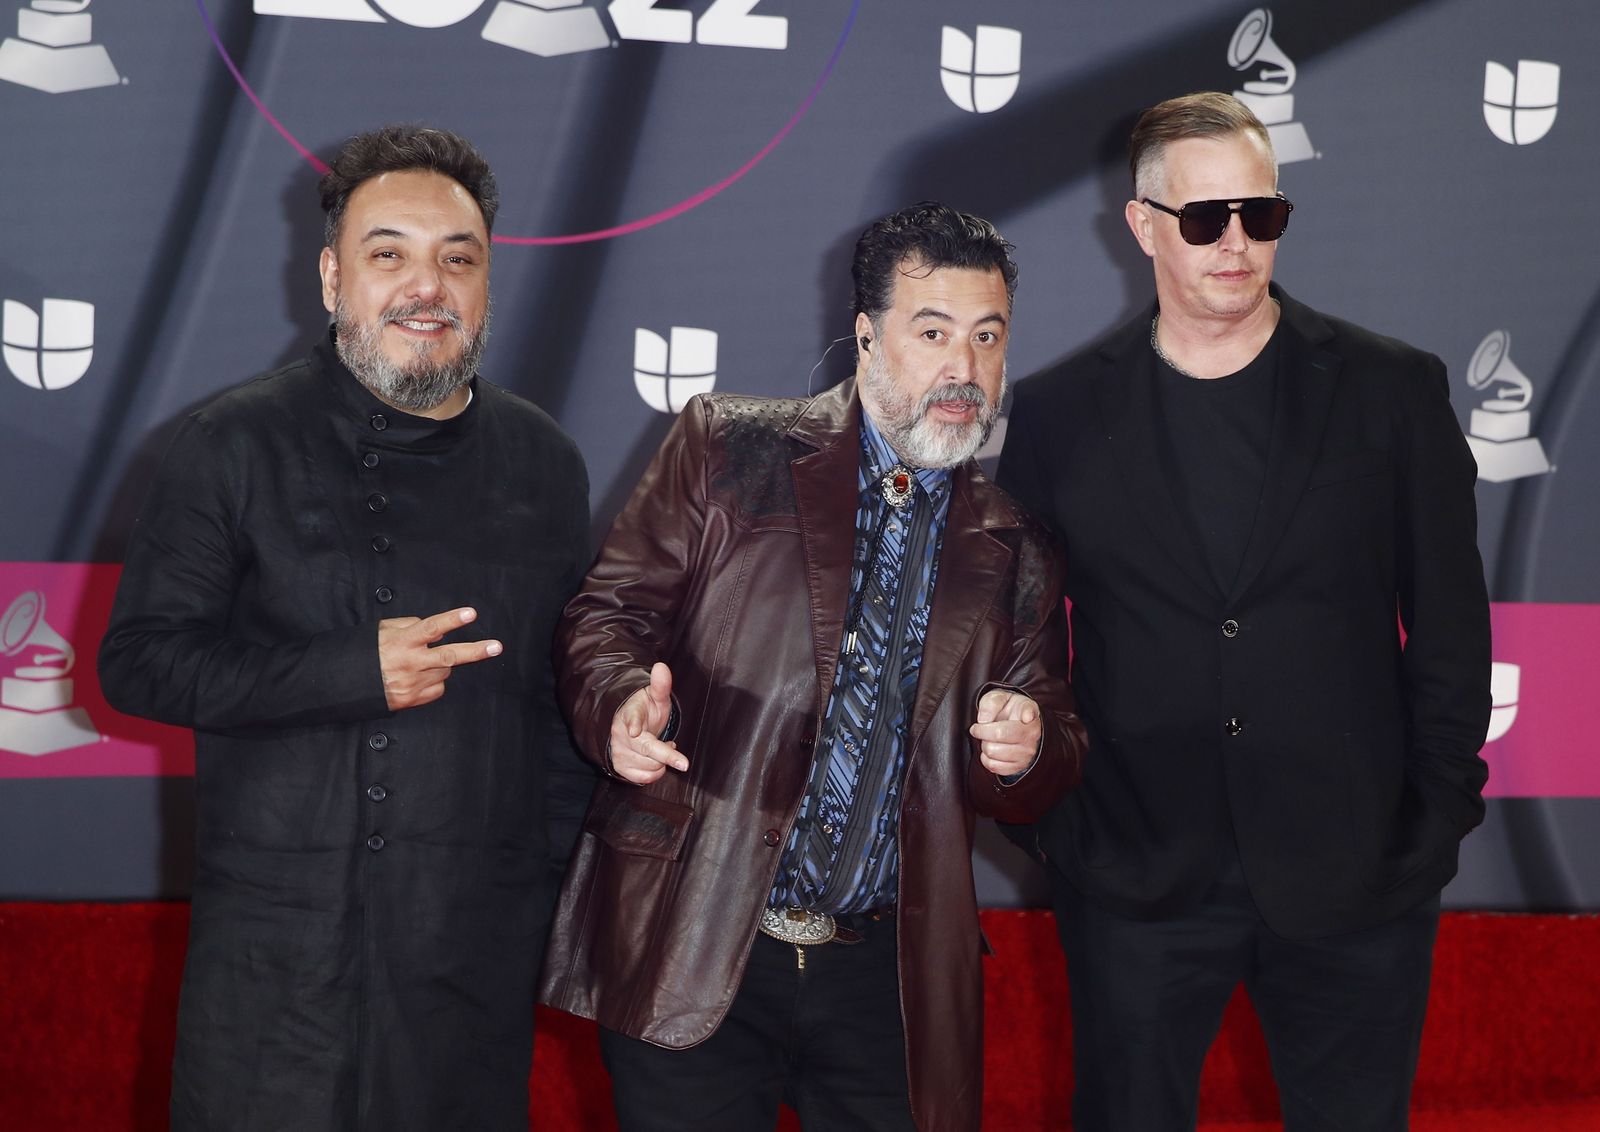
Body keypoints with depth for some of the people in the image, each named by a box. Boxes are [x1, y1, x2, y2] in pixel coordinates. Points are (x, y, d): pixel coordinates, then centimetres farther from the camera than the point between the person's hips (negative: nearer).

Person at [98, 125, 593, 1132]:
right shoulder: (240, 446, -3)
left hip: (480, 943, 3)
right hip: (276, 945, -3)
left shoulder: (544, 465, 8)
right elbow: (140, 662, -6)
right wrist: (352, 671, -16)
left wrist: (569, 878, 11)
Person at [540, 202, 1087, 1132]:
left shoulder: (1017, 557, 10)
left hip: (887, 977, 2)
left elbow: (1034, 796, 12)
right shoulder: (728, 451, 4)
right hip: (689, 950, -2)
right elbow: (609, 612, 2)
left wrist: (1026, 749, -11)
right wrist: (623, 706, -19)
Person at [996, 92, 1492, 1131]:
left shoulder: (1394, 391, 2)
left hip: (1354, 885, 0)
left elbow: (1451, 625, 4)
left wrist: (1440, 815, 0)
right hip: (1137, 883, 0)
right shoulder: (1057, 414, 3)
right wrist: (1050, 822, 1)